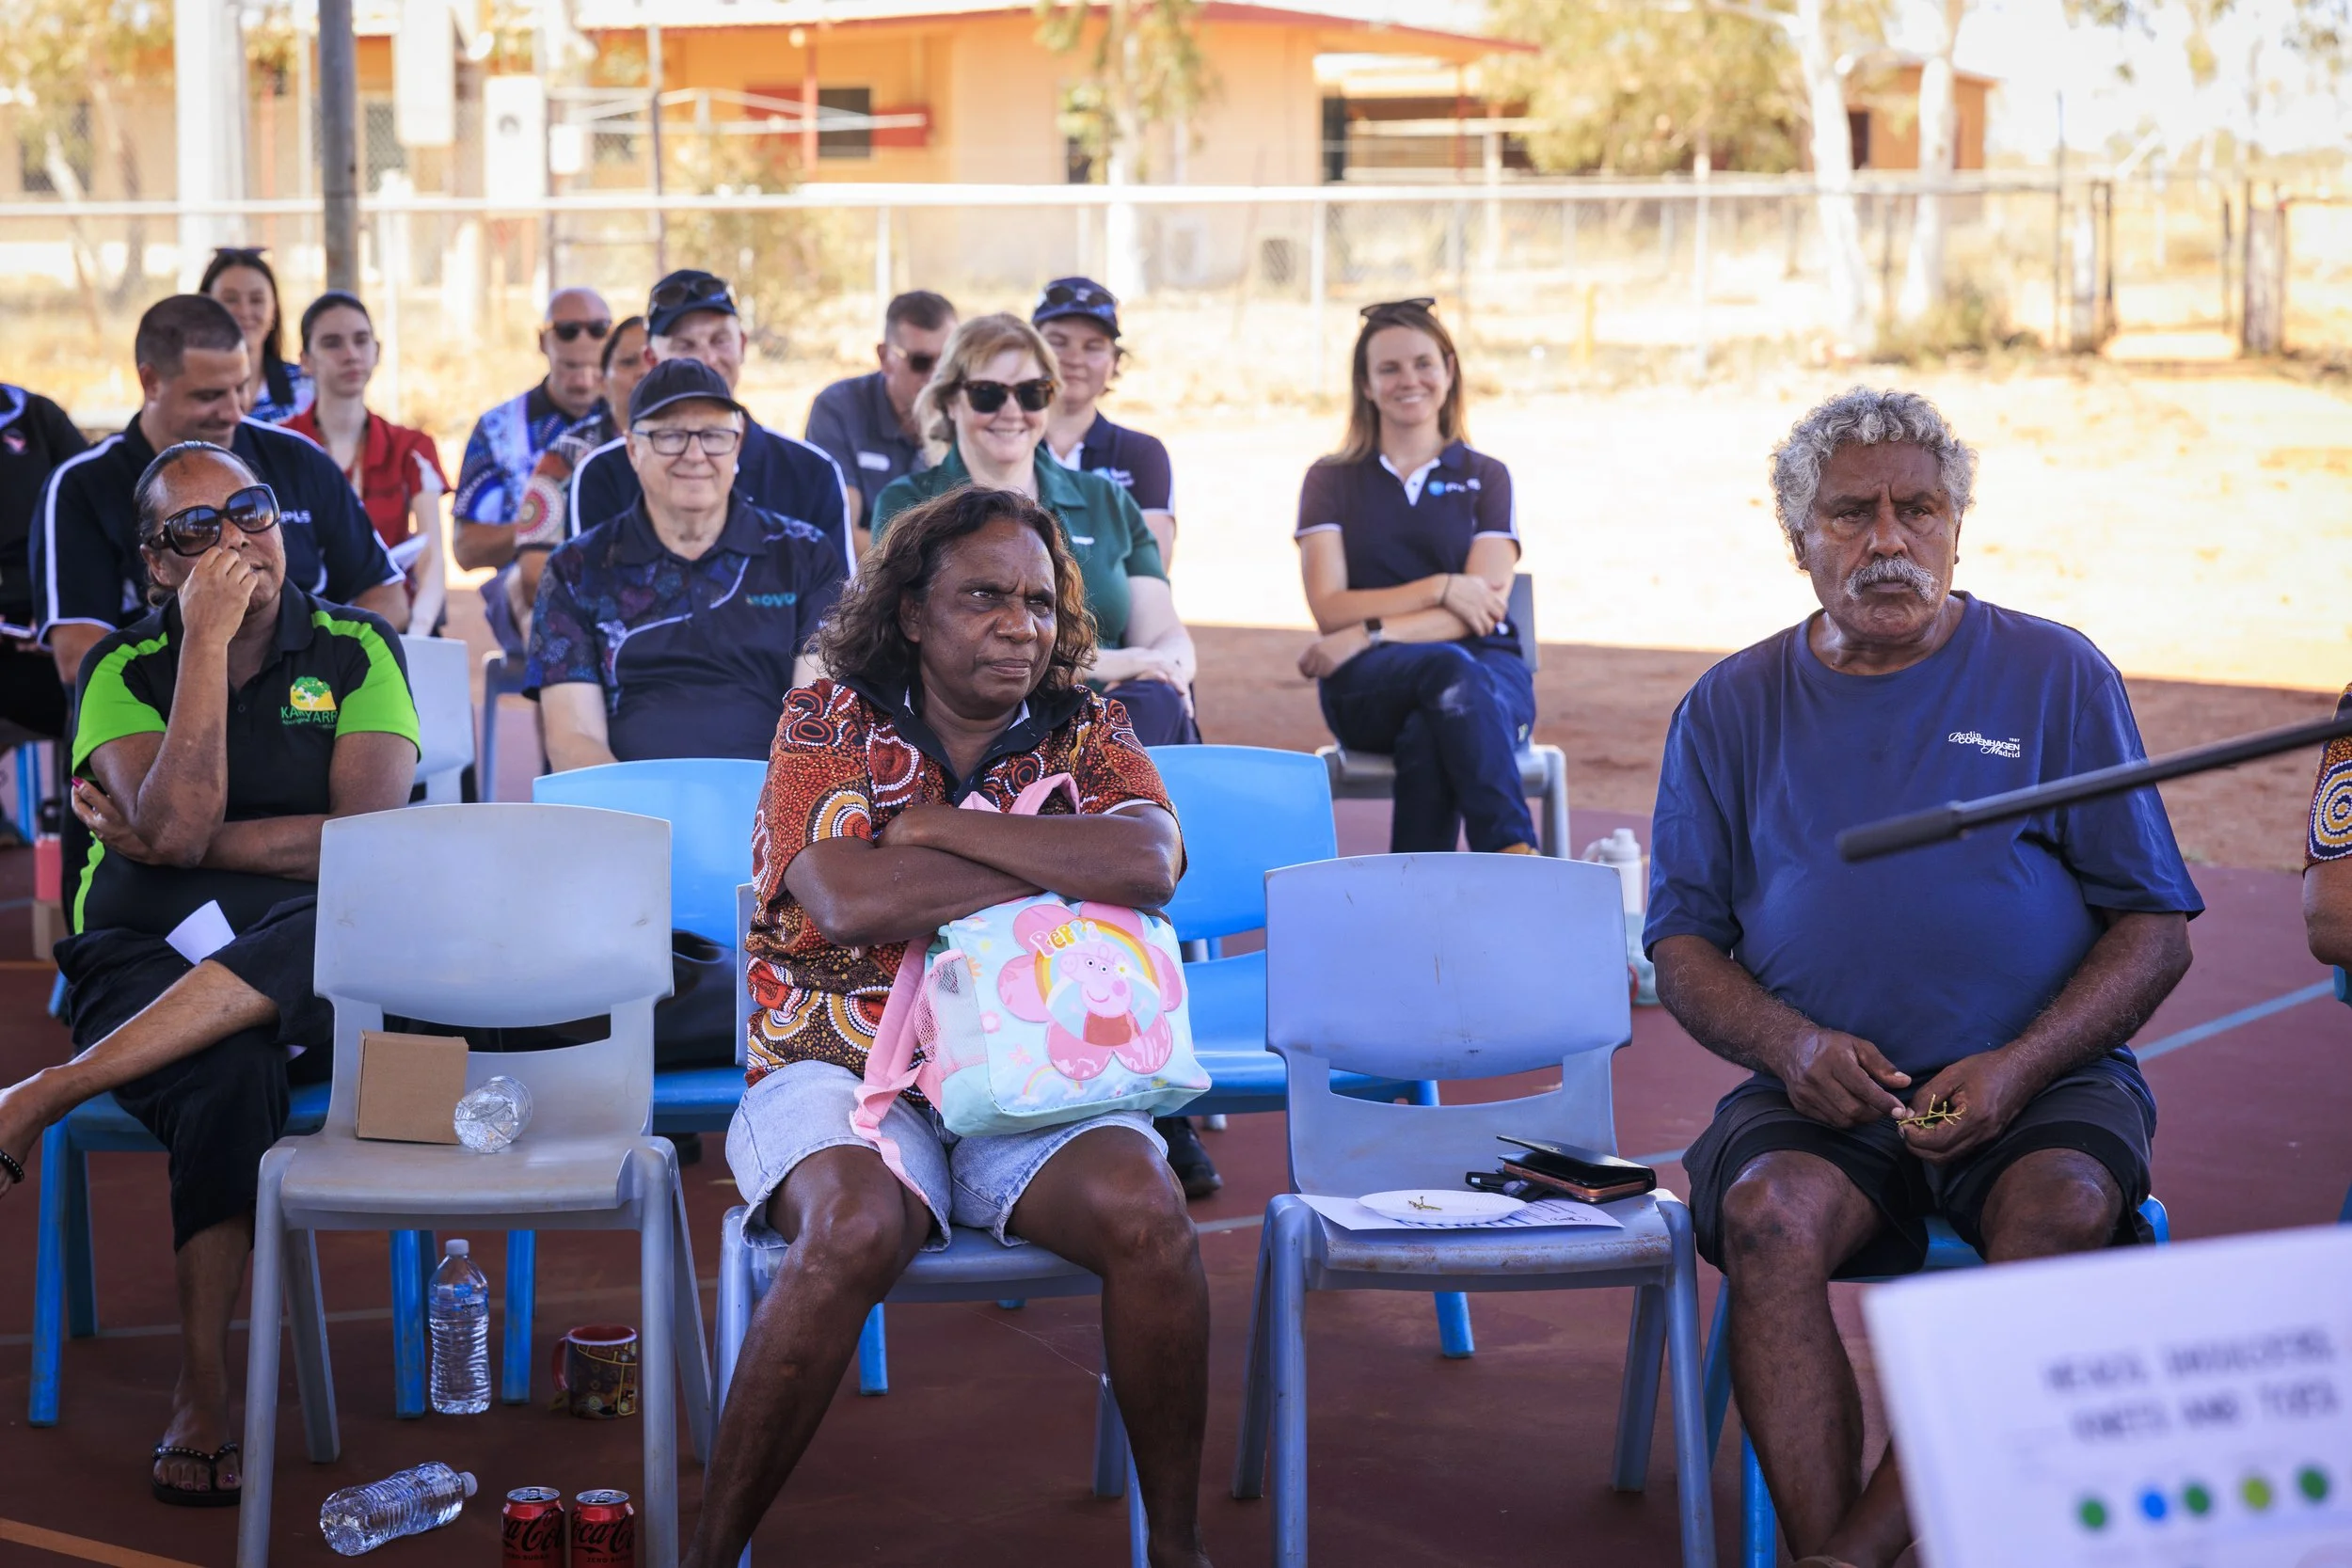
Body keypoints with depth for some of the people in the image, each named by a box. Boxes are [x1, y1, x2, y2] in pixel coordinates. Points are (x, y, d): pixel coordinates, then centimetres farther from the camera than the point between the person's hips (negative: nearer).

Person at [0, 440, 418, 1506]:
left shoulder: (356, 651, 7)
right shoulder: (124, 670, 7)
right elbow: (177, 826, -12)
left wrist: (169, 841, -7)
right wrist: (207, 639, -12)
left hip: (313, 977, 0)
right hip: (145, 968, 0)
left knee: (338, 926, -38)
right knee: (230, 1073, -37)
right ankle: (202, 1397, -32)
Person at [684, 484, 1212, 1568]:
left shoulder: (1086, 735, 9)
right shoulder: (830, 722, 3)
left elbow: (1151, 862, -14)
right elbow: (845, 898, -16)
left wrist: (936, 824, -13)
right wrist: (1064, 872, -10)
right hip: (842, 1069, -2)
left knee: (1144, 1211, -29)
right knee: (855, 1231, -35)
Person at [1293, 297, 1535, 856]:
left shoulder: (1486, 478, 14)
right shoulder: (1332, 480, 15)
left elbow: (1479, 611, 0)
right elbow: (1330, 610, 1)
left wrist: (1369, 633, -14)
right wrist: (1438, 589, -10)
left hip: (1488, 669, 1)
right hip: (1367, 688, -1)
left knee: (1428, 735, -39)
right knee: (1448, 669, -38)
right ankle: (1516, 857, -51)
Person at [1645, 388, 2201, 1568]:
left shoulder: (2057, 677, 8)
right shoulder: (1733, 707, 13)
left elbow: (2156, 928, 5)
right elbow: (1682, 943, 11)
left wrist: (2018, 1069, -12)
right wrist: (1790, 1044, -10)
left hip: (2040, 1084, -1)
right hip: (1824, 1096, 1)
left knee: (2067, 1208, -33)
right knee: (1769, 1215, -31)